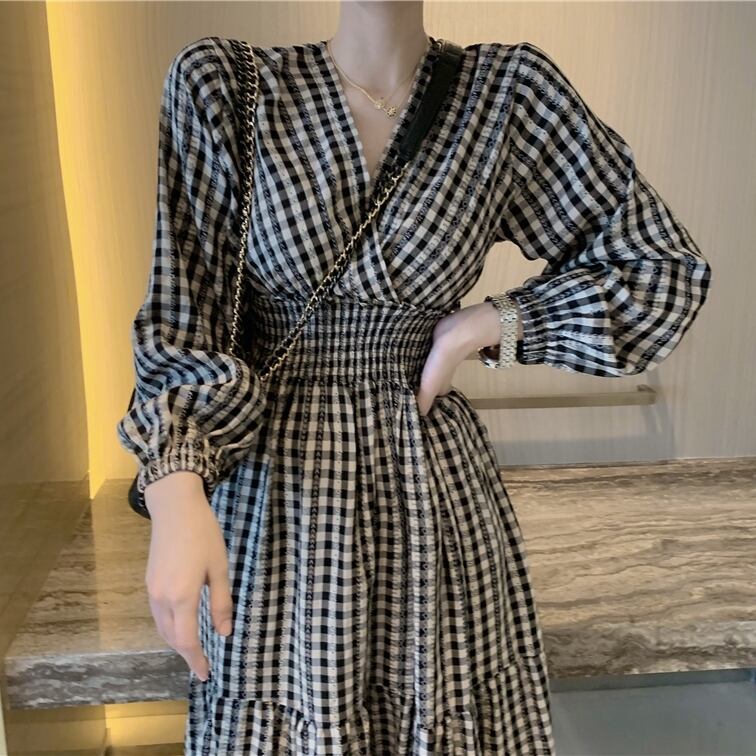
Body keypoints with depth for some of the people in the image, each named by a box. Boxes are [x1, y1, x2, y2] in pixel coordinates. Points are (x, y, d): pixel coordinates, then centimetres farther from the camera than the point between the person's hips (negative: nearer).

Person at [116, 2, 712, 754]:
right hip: (273, 484, 0)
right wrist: (176, 486, -23)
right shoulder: (219, 82, -6)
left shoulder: (513, 91, -4)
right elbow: (181, 324, -7)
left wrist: (487, 324, -8)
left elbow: (664, 266, 2)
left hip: (435, 491, 1)